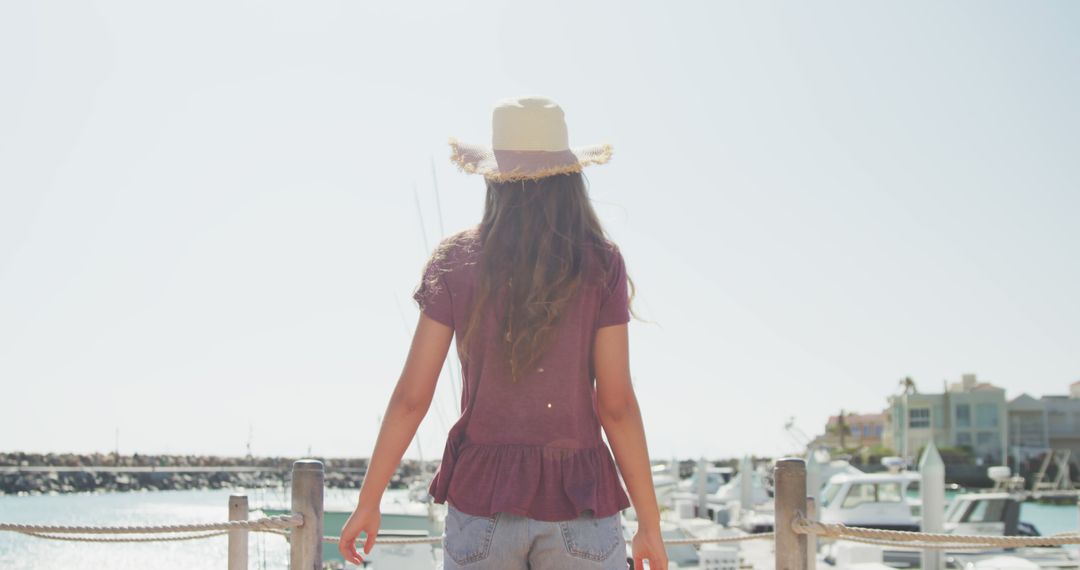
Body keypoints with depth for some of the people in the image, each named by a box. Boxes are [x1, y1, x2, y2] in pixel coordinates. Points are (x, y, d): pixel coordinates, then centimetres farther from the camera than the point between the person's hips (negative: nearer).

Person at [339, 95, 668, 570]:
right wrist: (649, 523, 1)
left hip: (481, 495, 1)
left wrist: (368, 501, 8)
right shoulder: (601, 266, -3)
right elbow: (616, 405, -5)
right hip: (577, 502, -1)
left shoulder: (453, 262, 0)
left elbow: (411, 397, -1)